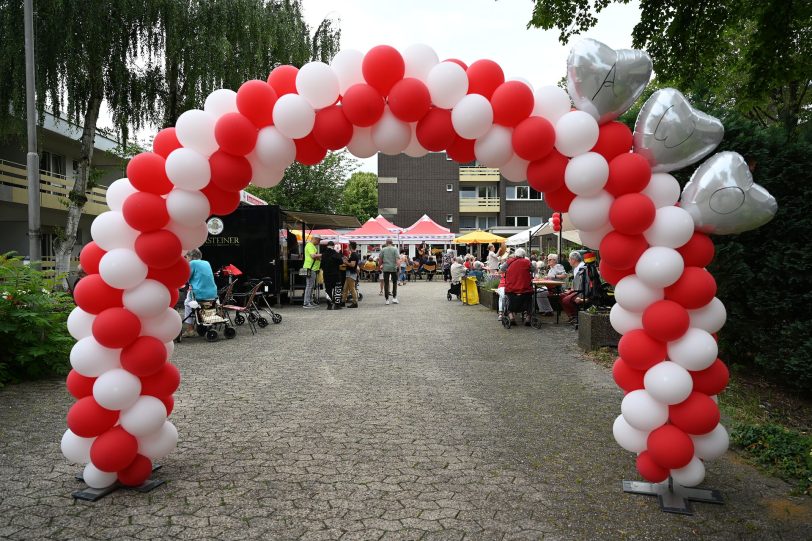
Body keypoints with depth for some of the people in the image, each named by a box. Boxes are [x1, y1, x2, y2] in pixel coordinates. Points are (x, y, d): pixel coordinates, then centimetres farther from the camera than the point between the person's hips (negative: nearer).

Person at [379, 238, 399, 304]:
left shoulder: (383, 249, 3)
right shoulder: (395, 249, -1)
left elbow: (380, 259, 7)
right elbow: (397, 258, -10)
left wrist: (381, 266, 22)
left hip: (385, 268, 1)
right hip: (393, 268, -1)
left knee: (386, 283, 4)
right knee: (394, 282, 13)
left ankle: (387, 299, 4)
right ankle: (394, 297, 7)